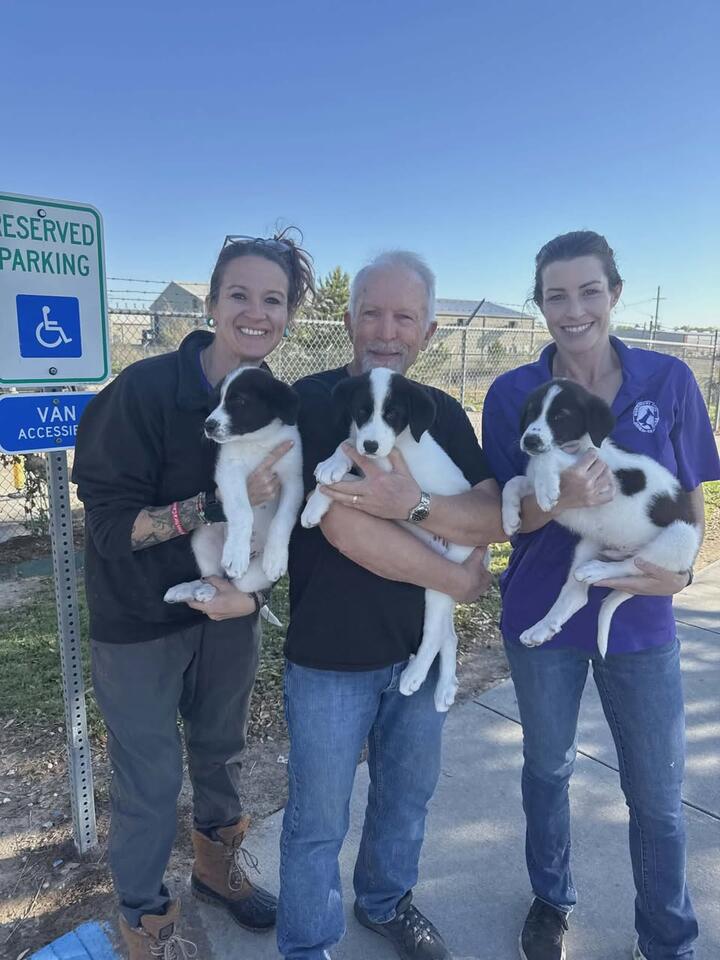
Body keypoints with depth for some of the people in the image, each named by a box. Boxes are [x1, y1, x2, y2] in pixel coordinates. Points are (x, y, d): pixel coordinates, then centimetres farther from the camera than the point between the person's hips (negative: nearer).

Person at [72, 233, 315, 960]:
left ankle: (218, 867, 50)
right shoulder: (145, 390, -21)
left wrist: (251, 587, -14)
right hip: (140, 621, -4)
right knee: (149, 780, 8)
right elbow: (109, 525, -22)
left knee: (222, 750, 22)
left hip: (228, 611, 5)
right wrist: (216, 501, -33)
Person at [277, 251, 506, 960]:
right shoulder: (313, 401, -15)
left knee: (407, 796, 25)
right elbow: (343, 526, -26)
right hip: (330, 656, -5)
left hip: (420, 647, 5)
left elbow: (496, 518, -10)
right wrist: (455, 577, -15)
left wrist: (410, 505, -29)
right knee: (317, 822, 13)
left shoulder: (444, 413, 0)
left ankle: (386, 902, 53)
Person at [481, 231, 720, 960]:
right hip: (542, 613, 0)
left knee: (657, 793, 13)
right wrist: (561, 498, -29)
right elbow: (503, 516, -8)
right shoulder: (513, 393, -9)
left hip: (640, 617, 1)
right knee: (547, 767, 20)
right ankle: (550, 901, 46)